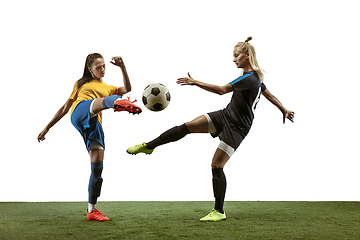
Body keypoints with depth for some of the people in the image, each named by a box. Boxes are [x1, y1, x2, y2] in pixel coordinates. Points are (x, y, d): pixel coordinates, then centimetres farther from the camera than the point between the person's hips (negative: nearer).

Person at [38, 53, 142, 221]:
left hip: (95, 125, 4)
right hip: (79, 114, -3)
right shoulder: (81, 83, 30)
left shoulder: (108, 88, 33)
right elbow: (66, 106, 30)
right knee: (112, 99, -37)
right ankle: (117, 102, -76)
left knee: (97, 168, -7)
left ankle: (91, 210, 0)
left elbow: (127, 89, 12)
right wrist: (47, 127, 27)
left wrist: (122, 67, 1)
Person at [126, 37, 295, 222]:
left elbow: (221, 90, -31)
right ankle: (148, 146, 2)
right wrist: (284, 111, 33)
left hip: (236, 128, -9)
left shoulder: (249, 78, -22)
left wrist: (195, 82, -32)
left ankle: (219, 212, 3)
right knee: (187, 126, -6)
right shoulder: (256, 77, 8)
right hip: (224, 116, 9)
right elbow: (269, 95, 21)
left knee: (216, 165, -9)